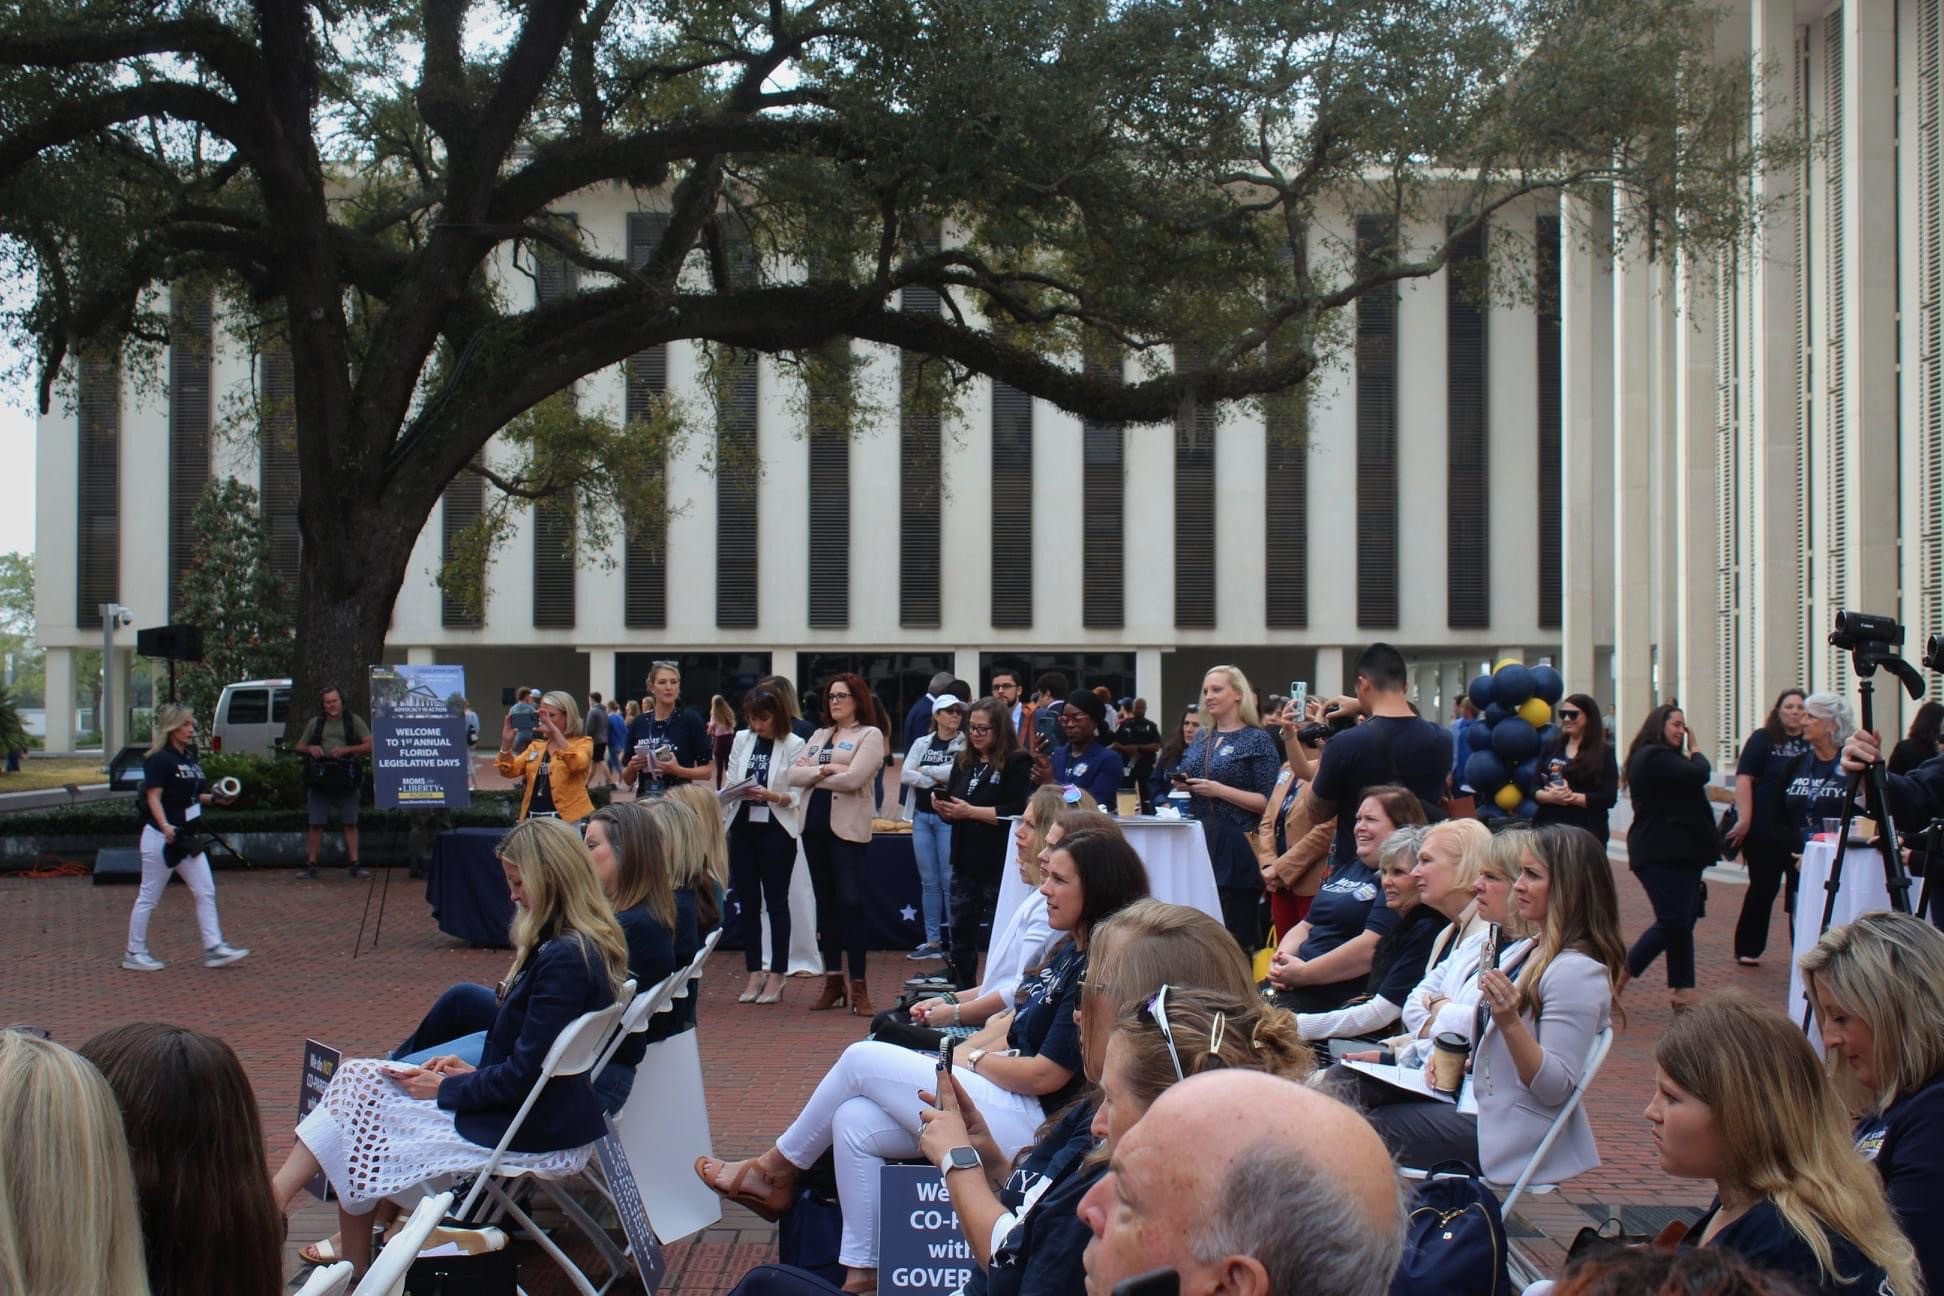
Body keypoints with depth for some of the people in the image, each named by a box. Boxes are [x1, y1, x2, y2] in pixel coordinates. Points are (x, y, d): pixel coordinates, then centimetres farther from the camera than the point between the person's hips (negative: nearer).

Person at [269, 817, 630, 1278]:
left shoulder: (563, 959, -24)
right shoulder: (588, 945, 7)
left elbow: (524, 1076, -22)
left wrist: (448, 1089, -8)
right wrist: (473, 1072, 6)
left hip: (533, 1135, -10)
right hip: (547, 1114, 10)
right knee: (359, 1078, 5)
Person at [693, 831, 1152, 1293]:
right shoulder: (1073, 952, 13)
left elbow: (1044, 1075, -21)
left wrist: (973, 1060, -4)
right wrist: (959, 1053, 5)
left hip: (1029, 1122, -10)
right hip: (1008, 1100, 10)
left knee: (862, 1059, -4)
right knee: (853, 1122, -1)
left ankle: (776, 1168, 17)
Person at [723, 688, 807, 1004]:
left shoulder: (794, 745, -5)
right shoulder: (741, 740, 9)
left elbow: (798, 795, -8)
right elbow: (729, 784, 8)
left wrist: (772, 796, -24)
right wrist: (718, 821, -5)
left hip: (776, 830, -4)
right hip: (743, 828, 4)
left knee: (776, 902, 3)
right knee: (747, 903, 8)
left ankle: (777, 975, 9)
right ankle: (754, 973, 16)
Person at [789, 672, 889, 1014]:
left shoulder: (870, 735, -1)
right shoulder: (819, 736, 17)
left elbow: (852, 778, -15)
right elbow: (793, 773, 6)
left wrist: (813, 775, -3)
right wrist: (823, 770, -11)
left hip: (847, 828, -6)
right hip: (814, 824, 6)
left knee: (850, 902, -9)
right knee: (825, 903, 10)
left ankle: (858, 986, -5)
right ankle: (833, 981, 16)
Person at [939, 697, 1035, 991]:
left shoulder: (1016, 762, -7)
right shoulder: (963, 763, 14)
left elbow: (1018, 812, -18)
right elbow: (952, 813, 20)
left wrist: (971, 811, -19)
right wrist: (942, 807, -3)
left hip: (999, 866, -7)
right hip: (965, 864, 7)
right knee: (961, 934, 10)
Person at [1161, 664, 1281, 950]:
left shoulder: (1258, 740, -4)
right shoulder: (1201, 737, 14)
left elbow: (1268, 803, -9)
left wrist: (1220, 790, -17)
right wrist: (1182, 784, 3)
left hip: (1235, 846, -6)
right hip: (1199, 841, 6)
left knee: (1237, 932, -5)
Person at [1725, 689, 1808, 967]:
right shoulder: (1763, 739, -1)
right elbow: (1744, 779, -7)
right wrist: (1744, 820, -14)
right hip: (1765, 830, -3)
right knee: (1763, 888, 5)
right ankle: (1747, 948, 17)